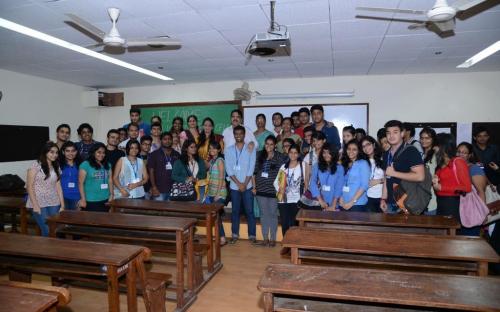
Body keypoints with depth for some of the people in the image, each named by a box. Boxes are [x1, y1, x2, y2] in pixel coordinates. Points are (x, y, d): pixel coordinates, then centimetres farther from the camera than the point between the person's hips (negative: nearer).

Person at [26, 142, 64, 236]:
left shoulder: (56, 167, 11)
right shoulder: (36, 165, -5)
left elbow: (58, 187, 10)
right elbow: (29, 186, -8)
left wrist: (62, 205, 4)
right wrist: (35, 205, -13)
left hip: (54, 204, 5)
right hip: (39, 203, -5)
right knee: (47, 231, -11)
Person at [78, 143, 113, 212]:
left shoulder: (107, 165, 11)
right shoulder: (85, 165, -4)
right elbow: (80, 183, -6)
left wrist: (111, 195, 5)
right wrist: (83, 199, -10)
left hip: (105, 200, 5)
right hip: (90, 201, -4)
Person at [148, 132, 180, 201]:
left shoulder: (177, 155, 10)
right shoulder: (154, 154, 2)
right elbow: (151, 171, -1)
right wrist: (154, 188, -9)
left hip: (174, 190, 3)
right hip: (159, 190, -3)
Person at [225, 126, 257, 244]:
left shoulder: (251, 149, 0)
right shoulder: (229, 150, 3)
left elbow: (251, 168, -5)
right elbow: (229, 169, -2)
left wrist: (245, 184, -11)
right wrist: (239, 183, -10)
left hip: (248, 186, -1)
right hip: (234, 186, 1)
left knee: (249, 211, 2)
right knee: (235, 211, 9)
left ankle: (252, 235, 11)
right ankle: (235, 234, 20)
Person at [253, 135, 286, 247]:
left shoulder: (280, 157, -4)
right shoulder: (259, 156, 4)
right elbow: (254, 172, 6)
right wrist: (254, 187, 3)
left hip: (273, 190, -2)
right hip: (261, 190, 3)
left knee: (273, 214, 7)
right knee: (264, 213, 10)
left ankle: (273, 238, 20)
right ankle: (265, 238, 22)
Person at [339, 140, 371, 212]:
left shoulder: (363, 163, -2)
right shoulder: (344, 165, 13)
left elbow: (365, 185, -9)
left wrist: (352, 201, -13)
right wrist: (341, 198, -4)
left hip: (358, 204, -4)